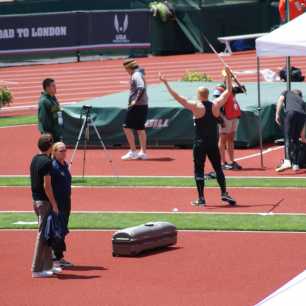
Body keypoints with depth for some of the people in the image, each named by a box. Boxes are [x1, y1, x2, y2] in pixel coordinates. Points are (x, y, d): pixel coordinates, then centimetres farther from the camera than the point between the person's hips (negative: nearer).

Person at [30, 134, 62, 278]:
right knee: (43, 234, -6)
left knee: (46, 233, 17)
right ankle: (37, 269, -5)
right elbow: (47, 185, -20)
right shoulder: (47, 162, -17)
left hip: (36, 200, 9)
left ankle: (48, 265, 23)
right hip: (45, 201, -9)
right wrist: (54, 204, -16)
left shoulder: (35, 159, 10)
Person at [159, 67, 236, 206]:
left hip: (200, 143, -4)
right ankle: (224, 193, 6)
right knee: (218, 169, 12)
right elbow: (228, 91, 14)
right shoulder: (216, 105, 1)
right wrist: (228, 76, 23)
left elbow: (177, 97, -12)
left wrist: (166, 83, -8)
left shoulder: (196, 106, -9)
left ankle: (201, 198, -1)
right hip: (213, 144, 4)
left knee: (199, 170, 2)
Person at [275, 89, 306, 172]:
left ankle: (287, 162, -27)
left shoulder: (287, 92, 33)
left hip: (291, 112, -4)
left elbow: (281, 99, 10)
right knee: (295, 140, 15)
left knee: (288, 138, -10)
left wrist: (277, 114, 4)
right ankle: (295, 164, 11)